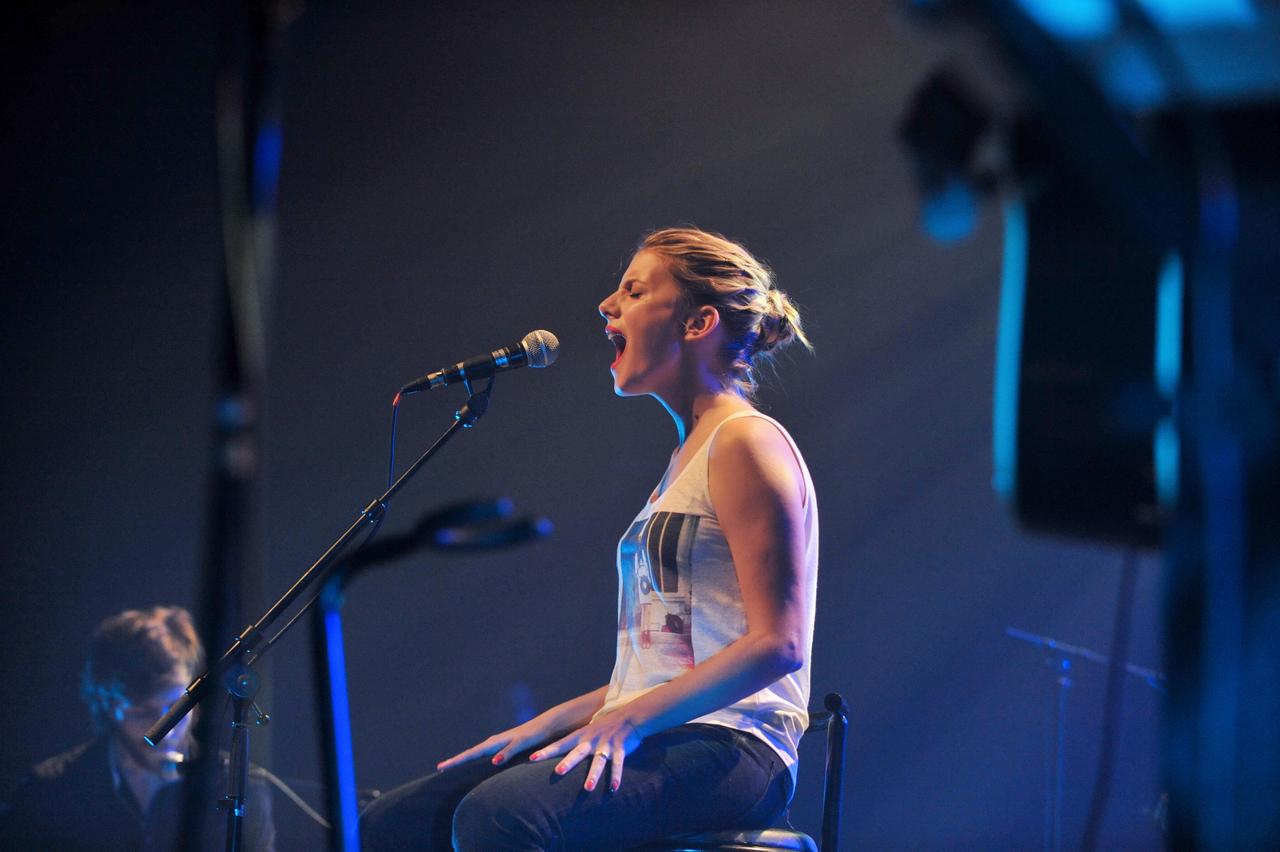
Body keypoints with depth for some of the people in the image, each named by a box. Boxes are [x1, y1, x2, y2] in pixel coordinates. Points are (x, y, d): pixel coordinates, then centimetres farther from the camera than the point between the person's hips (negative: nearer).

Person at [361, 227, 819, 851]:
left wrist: (629, 719, -22)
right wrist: (550, 725, 15)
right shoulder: (686, 457, 26)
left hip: (730, 751, -9)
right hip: (654, 743, 9)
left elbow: (778, 642, -15)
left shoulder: (747, 443, -5)